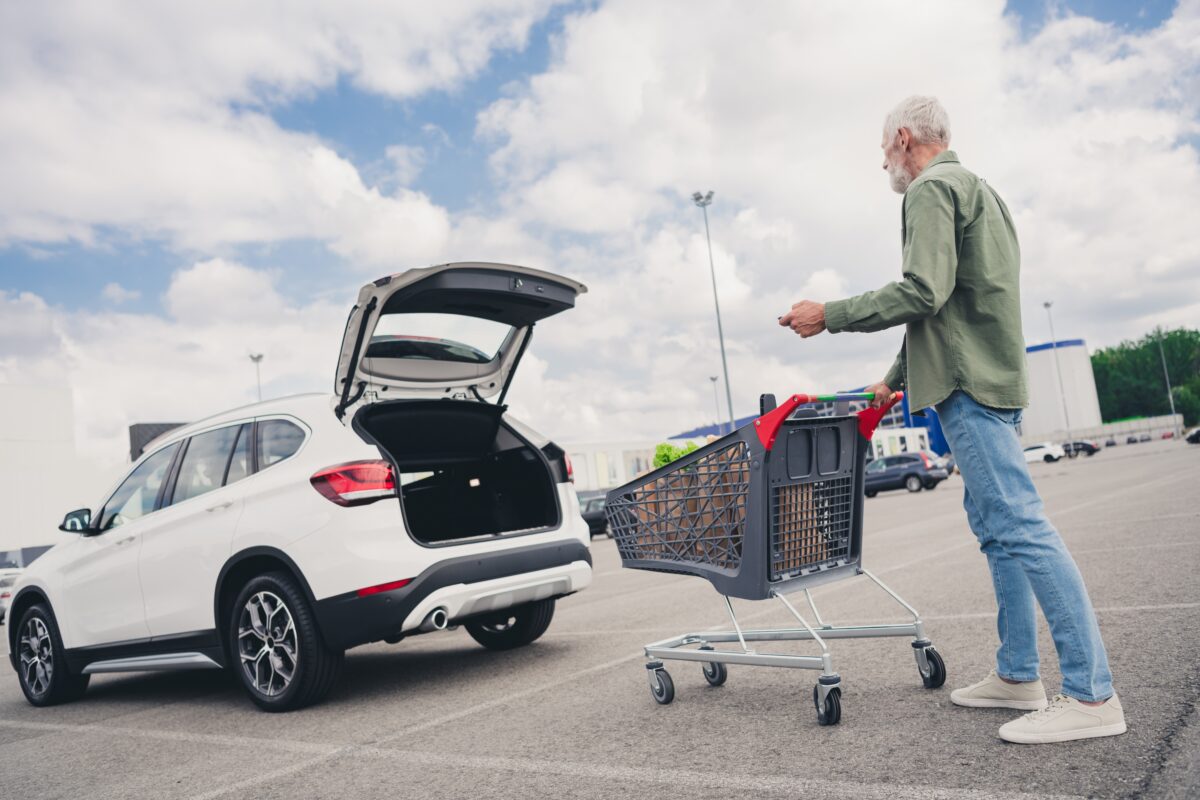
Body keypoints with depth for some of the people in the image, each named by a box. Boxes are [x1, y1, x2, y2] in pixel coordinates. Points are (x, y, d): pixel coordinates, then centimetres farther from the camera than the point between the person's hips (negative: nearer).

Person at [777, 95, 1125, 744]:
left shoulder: (931, 188, -5)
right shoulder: (974, 188, 27)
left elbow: (922, 292, -20)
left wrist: (830, 315, -11)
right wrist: (895, 378, 29)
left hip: (967, 383, -11)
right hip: (991, 376, 11)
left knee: (1019, 525, -12)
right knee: (998, 526, 10)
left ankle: (1092, 696, -10)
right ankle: (1018, 675, 16)